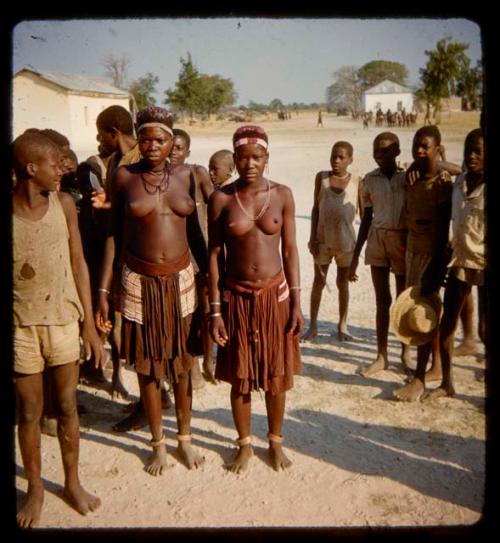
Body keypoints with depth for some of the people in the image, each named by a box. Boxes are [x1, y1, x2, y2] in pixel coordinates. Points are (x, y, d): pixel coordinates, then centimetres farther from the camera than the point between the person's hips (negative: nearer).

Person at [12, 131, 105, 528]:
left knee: (67, 407, 14)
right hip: (21, 327, -2)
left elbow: (78, 264, 3)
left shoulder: (63, 204, -2)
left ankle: (72, 482, 33)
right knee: (29, 413, 12)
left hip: (64, 321, 2)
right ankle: (35, 488, 32)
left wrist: (89, 325, 3)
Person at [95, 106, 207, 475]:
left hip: (181, 280, 2)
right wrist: (103, 291, -4)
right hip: (139, 282, -1)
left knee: (182, 362, 12)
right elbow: (114, 235, -1)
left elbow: (194, 230, 8)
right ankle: (159, 444, 29)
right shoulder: (124, 177, -4)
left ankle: (185, 438, 32)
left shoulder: (184, 176, 1)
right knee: (148, 366, 10)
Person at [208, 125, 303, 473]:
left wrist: (296, 301, -3)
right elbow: (214, 255, -3)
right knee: (240, 376, 11)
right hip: (237, 297, 0)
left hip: (275, 295, 1)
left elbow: (289, 250, 1)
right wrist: (215, 309, -6)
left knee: (276, 374, 12)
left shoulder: (282, 195, -2)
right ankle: (245, 444, 31)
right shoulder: (221, 199, -5)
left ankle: (276, 441, 33)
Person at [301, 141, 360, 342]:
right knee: (319, 282, 7)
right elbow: (315, 208, 3)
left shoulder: (356, 182, 0)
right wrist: (313, 237, -3)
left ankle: (342, 327, 19)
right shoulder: (322, 177, 3)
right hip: (323, 239, 1)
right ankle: (313, 326, 16)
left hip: (346, 240, -1)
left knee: (343, 283, 9)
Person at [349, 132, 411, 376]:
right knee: (382, 299, 7)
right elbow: (366, 219, 9)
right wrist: (355, 256, 8)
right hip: (377, 240, 2)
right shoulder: (369, 180, 4)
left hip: (402, 240, -2)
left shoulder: (408, 176, -4)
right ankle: (381, 356, 17)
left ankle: (406, 354, 22)